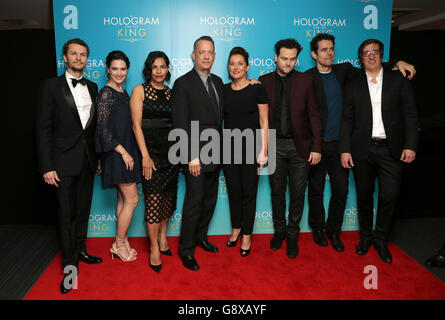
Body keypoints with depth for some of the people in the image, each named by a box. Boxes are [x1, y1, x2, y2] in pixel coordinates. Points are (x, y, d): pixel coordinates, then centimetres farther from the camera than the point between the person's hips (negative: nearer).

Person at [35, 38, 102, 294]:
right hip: (63, 162, -4)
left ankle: (80, 250, 33)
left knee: (83, 210, 16)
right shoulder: (52, 86, -4)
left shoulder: (92, 87, 10)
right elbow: (43, 128, -8)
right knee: (67, 213, 3)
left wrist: (99, 156, 8)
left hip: (88, 160, 5)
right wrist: (46, 167, -13)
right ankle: (70, 264, 16)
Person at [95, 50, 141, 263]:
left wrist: (128, 152, 12)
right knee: (132, 199, -5)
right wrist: (123, 152, -18)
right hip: (116, 153, -8)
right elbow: (103, 128, -17)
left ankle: (121, 241, 22)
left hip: (126, 151, 8)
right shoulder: (106, 93, -11)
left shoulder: (123, 93, 14)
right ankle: (119, 244, 9)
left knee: (123, 199, 12)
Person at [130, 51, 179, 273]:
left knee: (169, 196, 10)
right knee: (154, 200, -4)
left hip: (171, 150, 5)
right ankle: (154, 248, 8)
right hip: (151, 150, -5)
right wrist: (145, 156, -13)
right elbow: (136, 125, -7)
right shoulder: (139, 90, -1)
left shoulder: (170, 93, 12)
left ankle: (163, 237, 29)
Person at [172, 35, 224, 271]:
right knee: (194, 200, -3)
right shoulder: (183, 83, -8)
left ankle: (200, 236, 34)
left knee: (210, 199, 15)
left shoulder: (218, 82, 12)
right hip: (196, 154, -7)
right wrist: (192, 156, -19)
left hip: (215, 153, 7)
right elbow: (181, 123, -14)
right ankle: (186, 250, 13)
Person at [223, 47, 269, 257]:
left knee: (249, 192, 4)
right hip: (229, 147, 3)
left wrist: (263, 151, -8)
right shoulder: (223, 90, 5)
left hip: (250, 147, -3)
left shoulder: (257, 90, -4)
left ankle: (246, 235, 19)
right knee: (233, 190, 12)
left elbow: (264, 122, -3)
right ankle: (236, 229, 31)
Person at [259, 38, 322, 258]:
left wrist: (316, 147, -6)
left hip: (299, 145, -1)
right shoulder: (264, 81, 4)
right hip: (275, 144, 1)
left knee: (298, 192, 6)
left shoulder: (305, 80, 1)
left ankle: (292, 235, 23)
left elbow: (314, 115, 0)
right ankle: (279, 230, 29)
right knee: (277, 191, 11)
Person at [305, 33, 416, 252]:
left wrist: (397, 63, 4)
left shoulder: (343, 70, 8)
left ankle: (333, 231, 26)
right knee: (316, 191, 9)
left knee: (341, 191, 7)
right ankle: (317, 228, 30)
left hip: (339, 144, 4)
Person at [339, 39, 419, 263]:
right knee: (364, 195, 9)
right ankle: (365, 237, 27)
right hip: (362, 150, 1)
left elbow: (410, 115, 3)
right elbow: (347, 119, 6)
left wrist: (410, 145, -5)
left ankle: (381, 240, 19)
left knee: (390, 195, -2)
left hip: (391, 149, 0)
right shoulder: (353, 85, 9)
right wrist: (345, 150, -2)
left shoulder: (399, 80, 7)